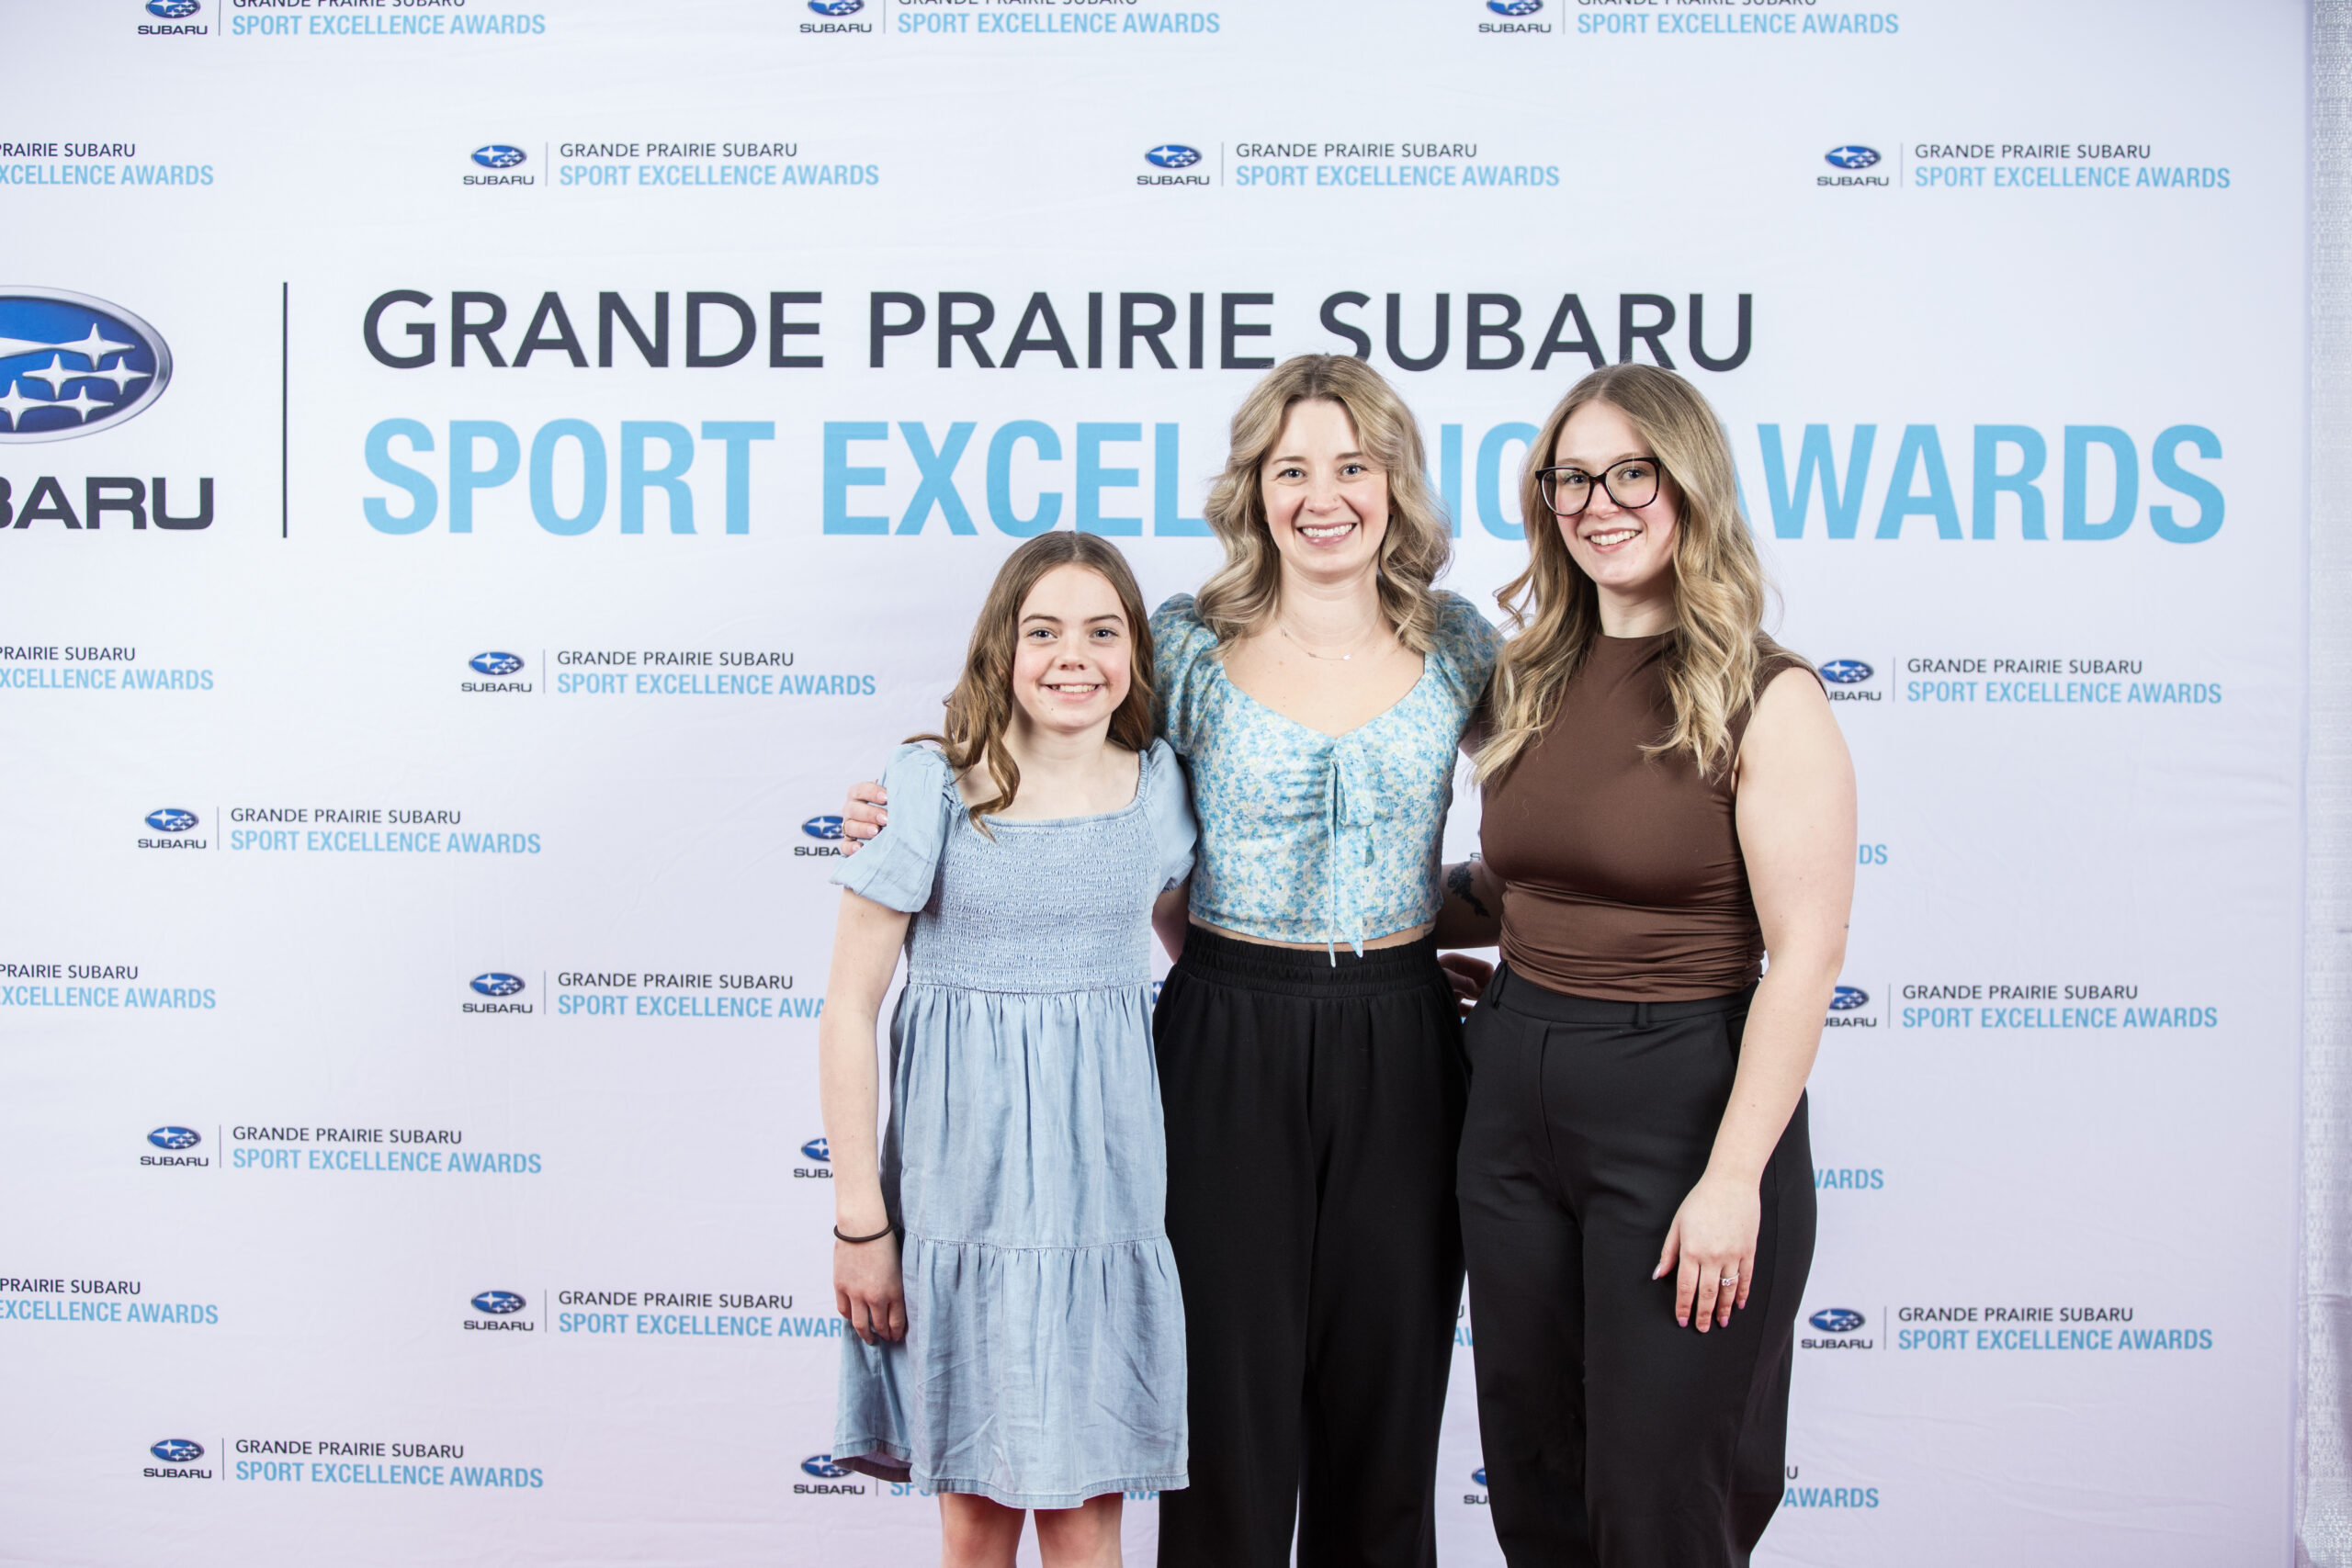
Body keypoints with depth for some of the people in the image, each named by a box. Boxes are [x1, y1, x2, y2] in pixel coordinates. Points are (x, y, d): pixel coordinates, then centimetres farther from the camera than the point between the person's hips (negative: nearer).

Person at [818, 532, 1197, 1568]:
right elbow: (848, 1012, -7)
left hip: (1103, 1173, 2)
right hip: (961, 1175, -2)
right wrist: (859, 1218, -8)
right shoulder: (931, 787, -8)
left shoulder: (1158, 784, 3)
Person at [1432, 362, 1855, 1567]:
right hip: (1515, 1095, 6)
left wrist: (1733, 1178, -18)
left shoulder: (1765, 699, -11)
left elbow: (1805, 954, -15)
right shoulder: (1532, 681, 8)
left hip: (1682, 1101, -6)